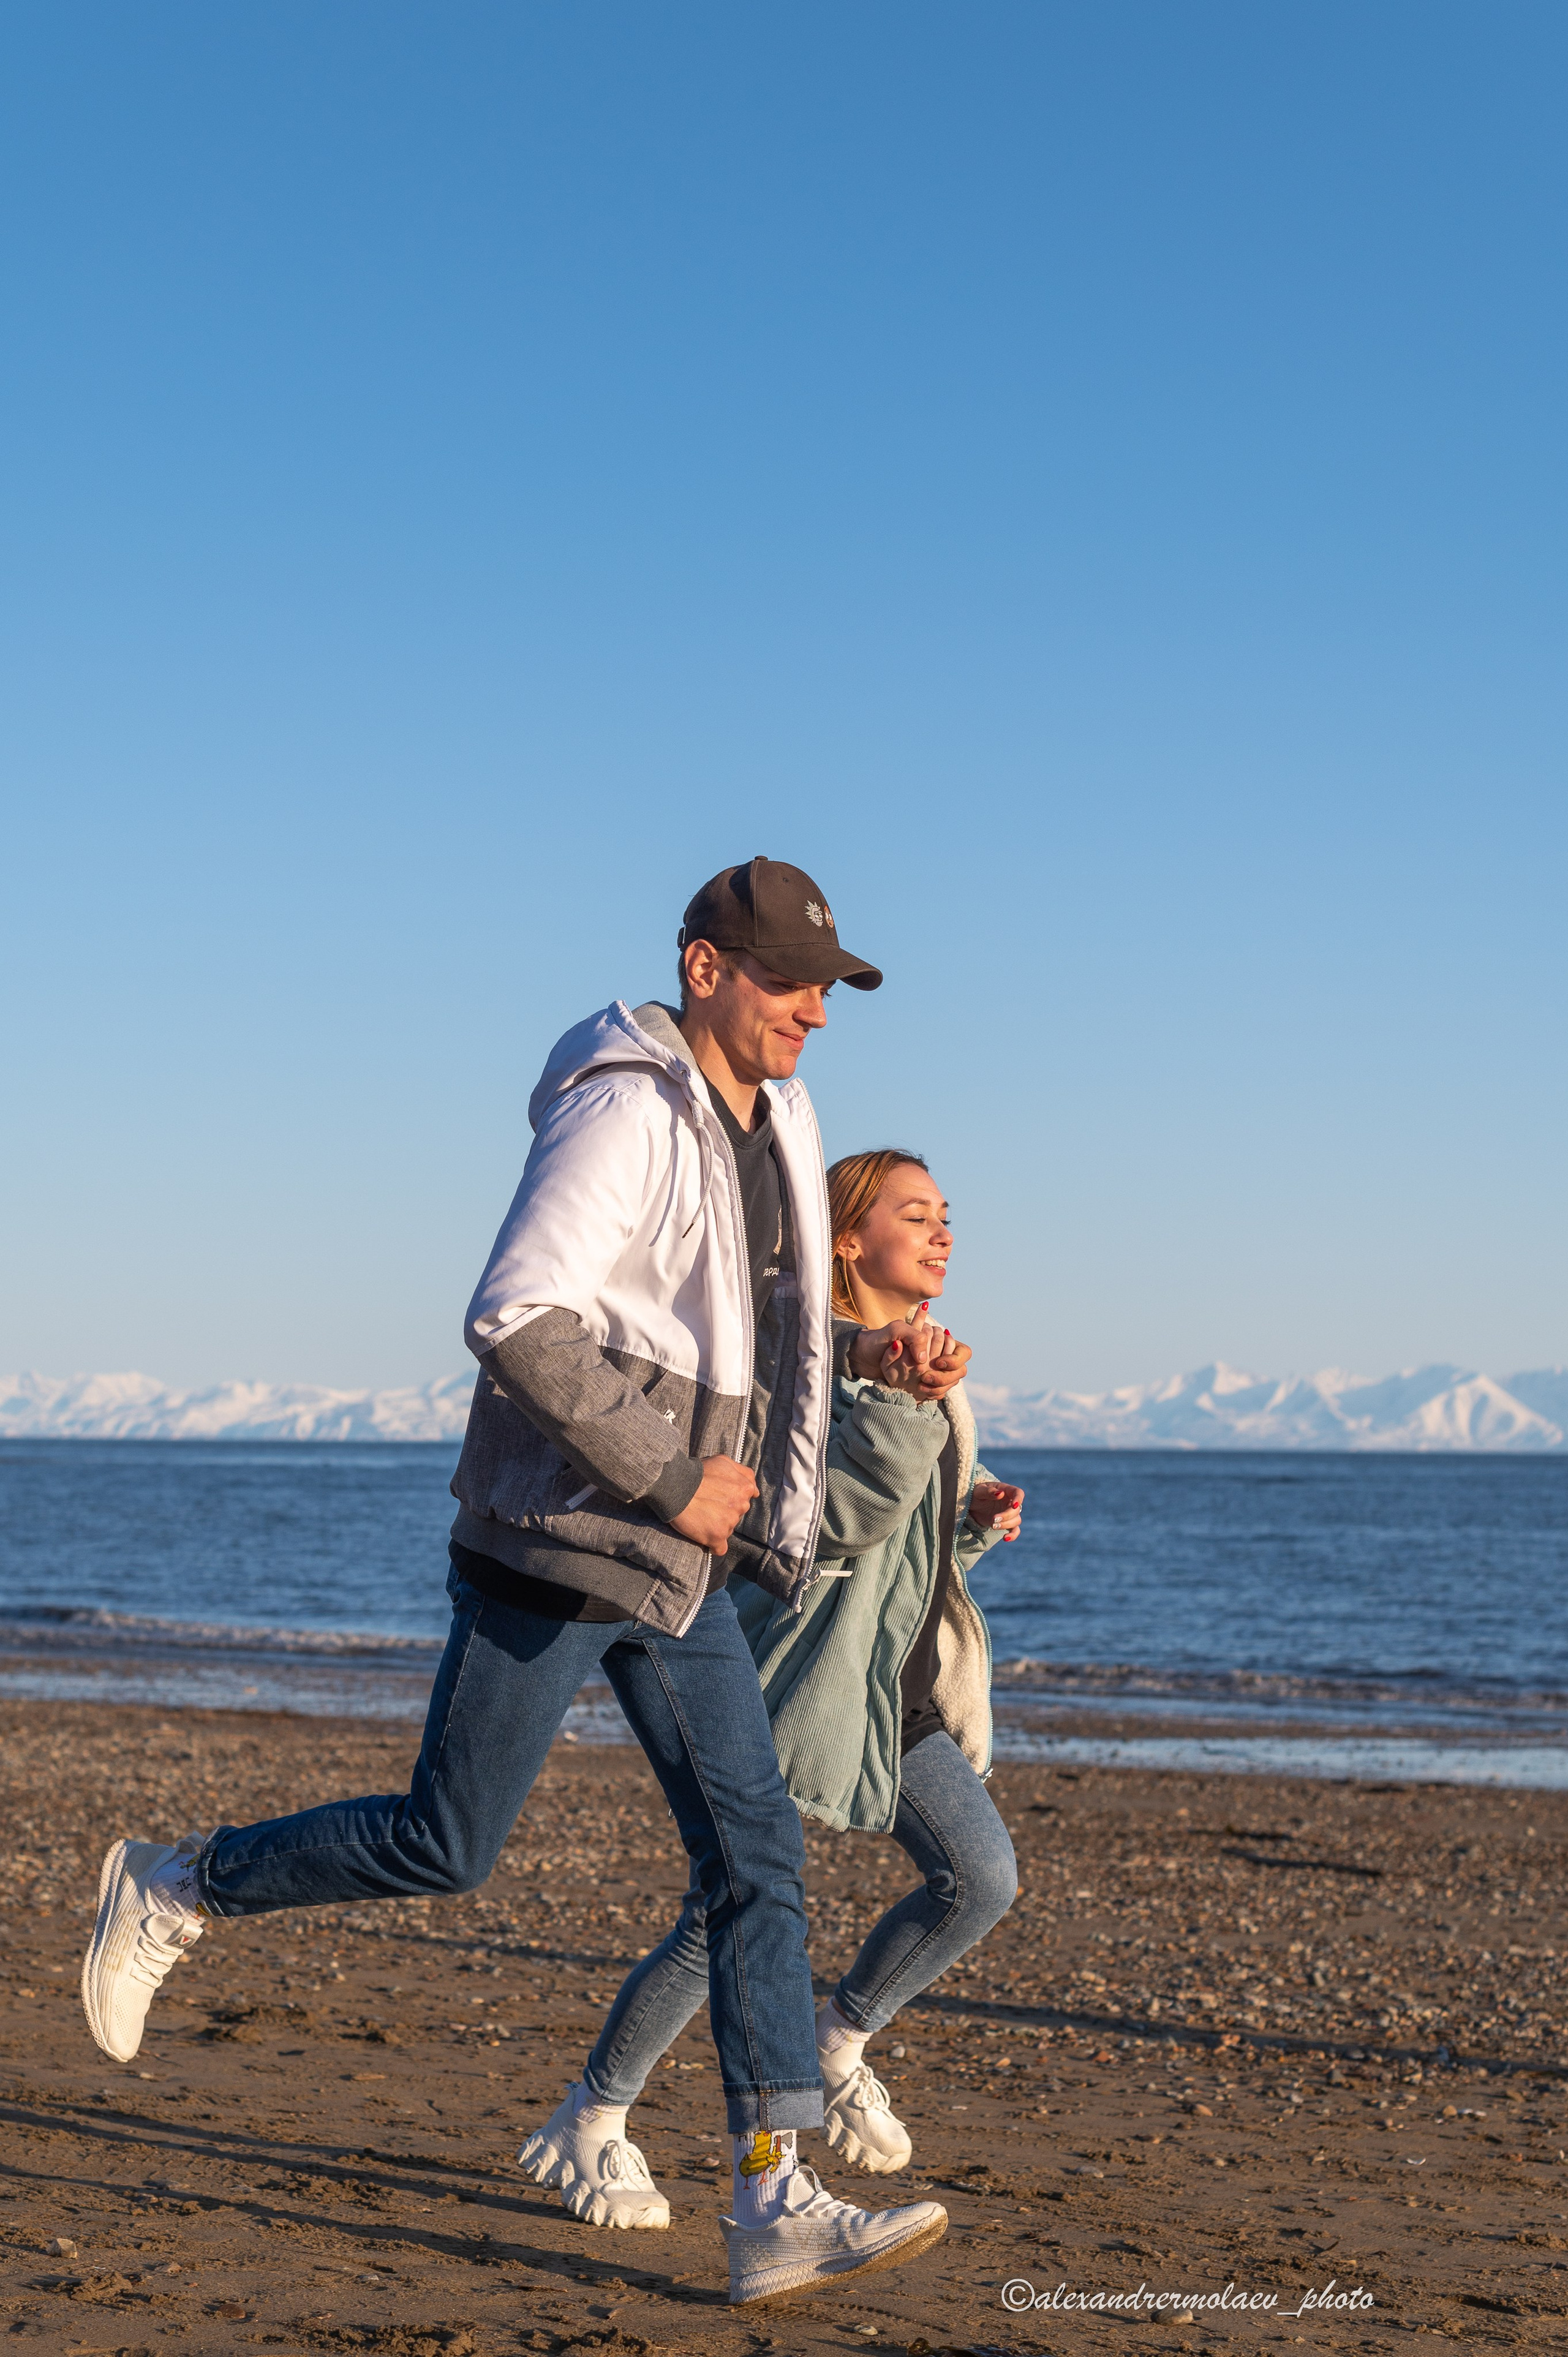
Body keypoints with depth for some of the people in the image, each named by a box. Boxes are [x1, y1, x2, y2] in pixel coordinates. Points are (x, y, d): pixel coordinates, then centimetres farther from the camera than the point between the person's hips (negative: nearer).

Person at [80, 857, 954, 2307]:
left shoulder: (780, 1122, 11)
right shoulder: (623, 1111, -17)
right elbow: (516, 1322, -27)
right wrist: (670, 1476, -23)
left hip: (678, 1562, 8)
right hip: (559, 1537, -8)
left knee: (756, 1854, 0)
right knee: (446, 1847, 1)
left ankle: (776, 2210, 0)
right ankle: (171, 1893, 25)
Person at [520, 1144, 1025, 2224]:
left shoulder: (919, 1360, 14)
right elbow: (833, 1518, -25)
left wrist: (977, 1517, 4)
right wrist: (907, 1406, -37)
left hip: (897, 1688, 8)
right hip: (804, 1676, -8)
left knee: (982, 1879, -3)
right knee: (727, 1922, -7)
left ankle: (842, 2039, 19)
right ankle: (592, 2118, 10)